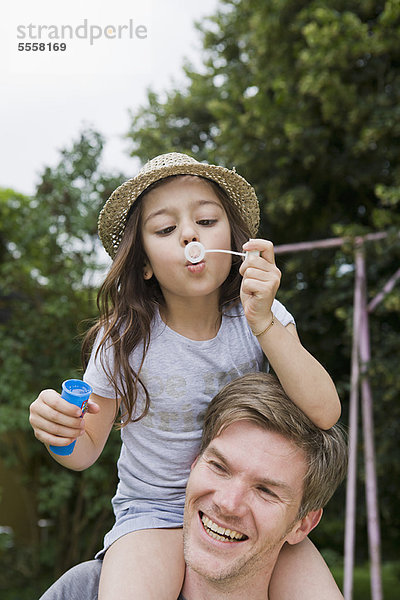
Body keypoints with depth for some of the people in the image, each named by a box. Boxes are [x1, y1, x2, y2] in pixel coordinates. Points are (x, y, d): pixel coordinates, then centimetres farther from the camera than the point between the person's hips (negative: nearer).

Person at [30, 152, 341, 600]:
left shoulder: (262, 319, -9)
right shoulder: (122, 339, -13)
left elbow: (324, 414, -19)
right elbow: (86, 450, -3)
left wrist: (265, 324, -30)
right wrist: (58, 431, -27)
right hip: (153, 511, -3)